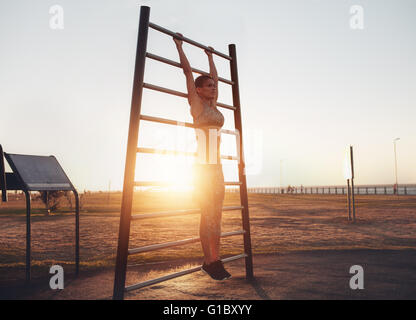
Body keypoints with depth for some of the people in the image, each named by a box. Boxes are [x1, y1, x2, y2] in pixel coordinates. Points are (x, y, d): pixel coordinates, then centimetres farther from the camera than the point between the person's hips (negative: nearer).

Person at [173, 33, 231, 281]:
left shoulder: (213, 105, 17)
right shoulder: (195, 103, 1)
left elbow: (215, 76, 30)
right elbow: (187, 70, 5)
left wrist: (210, 57, 41)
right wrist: (179, 45, 14)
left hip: (216, 167, 7)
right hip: (202, 166, -7)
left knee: (217, 215, 6)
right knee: (208, 215, -6)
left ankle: (215, 260, 13)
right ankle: (208, 262, 3)